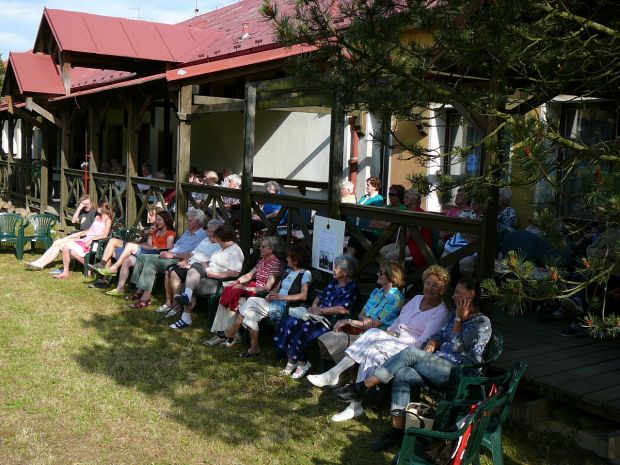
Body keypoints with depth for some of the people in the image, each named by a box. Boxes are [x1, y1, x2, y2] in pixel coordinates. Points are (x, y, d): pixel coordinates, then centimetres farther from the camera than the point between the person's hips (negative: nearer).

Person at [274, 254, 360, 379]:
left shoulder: (352, 288, -6)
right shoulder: (333, 282, 19)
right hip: (319, 316, 8)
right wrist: (314, 306, 1)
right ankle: (291, 360, -11)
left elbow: (344, 309, -18)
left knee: (302, 329, -28)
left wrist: (321, 310, -15)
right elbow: (320, 296, 24)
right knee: (289, 322, -15)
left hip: (331, 321, -8)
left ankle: (302, 362, -8)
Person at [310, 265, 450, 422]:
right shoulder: (417, 299, 19)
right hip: (393, 337, 7)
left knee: (372, 354, -30)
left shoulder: (441, 312, -4)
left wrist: (396, 336, -15)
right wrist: (389, 331, 1)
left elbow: (424, 342, -12)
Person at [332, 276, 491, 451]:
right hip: (438, 366, 7)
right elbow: (439, 335, 19)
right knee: (401, 374, -24)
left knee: (411, 353, -28)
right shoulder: (454, 315, 21)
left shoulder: (482, 322, -2)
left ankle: (362, 387, -26)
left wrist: (459, 318, -5)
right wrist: (431, 345, -3)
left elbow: (457, 346, -10)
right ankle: (397, 430, -23)